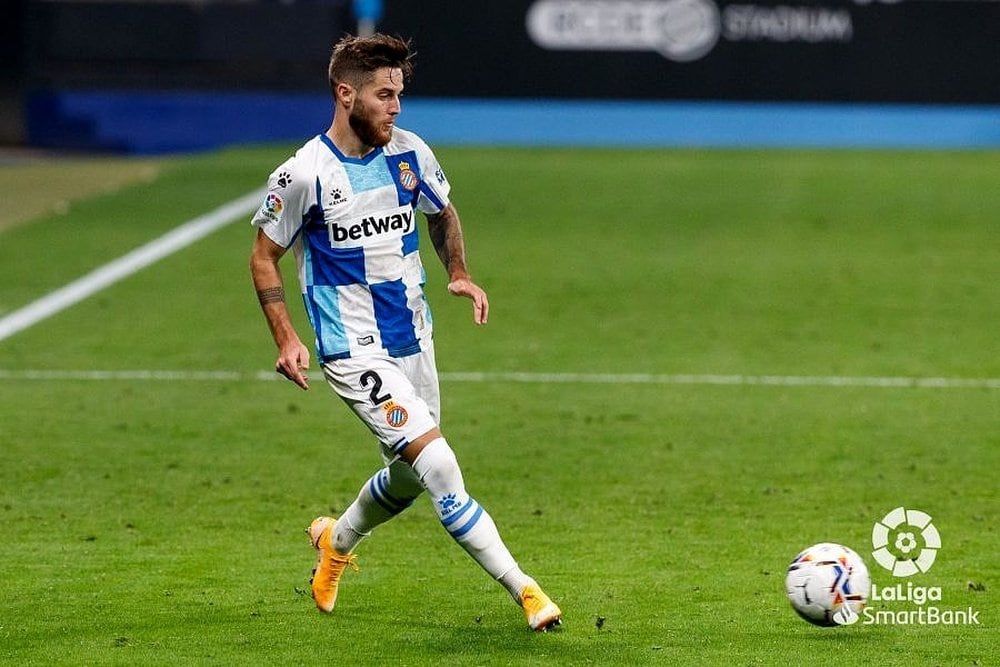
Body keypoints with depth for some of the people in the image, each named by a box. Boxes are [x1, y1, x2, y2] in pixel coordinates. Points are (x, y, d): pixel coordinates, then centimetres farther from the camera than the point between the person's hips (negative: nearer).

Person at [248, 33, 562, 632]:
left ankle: (337, 540, 47)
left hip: (413, 339, 6)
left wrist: (458, 273, 2)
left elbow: (443, 213, 19)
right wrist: (286, 340, -12)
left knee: (409, 477, 17)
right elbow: (264, 256, -3)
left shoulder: (411, 154, 0)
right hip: (354, 352, -6)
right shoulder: (305, 175, -14)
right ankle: (522, 588, -16)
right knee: (438, 463, -18)